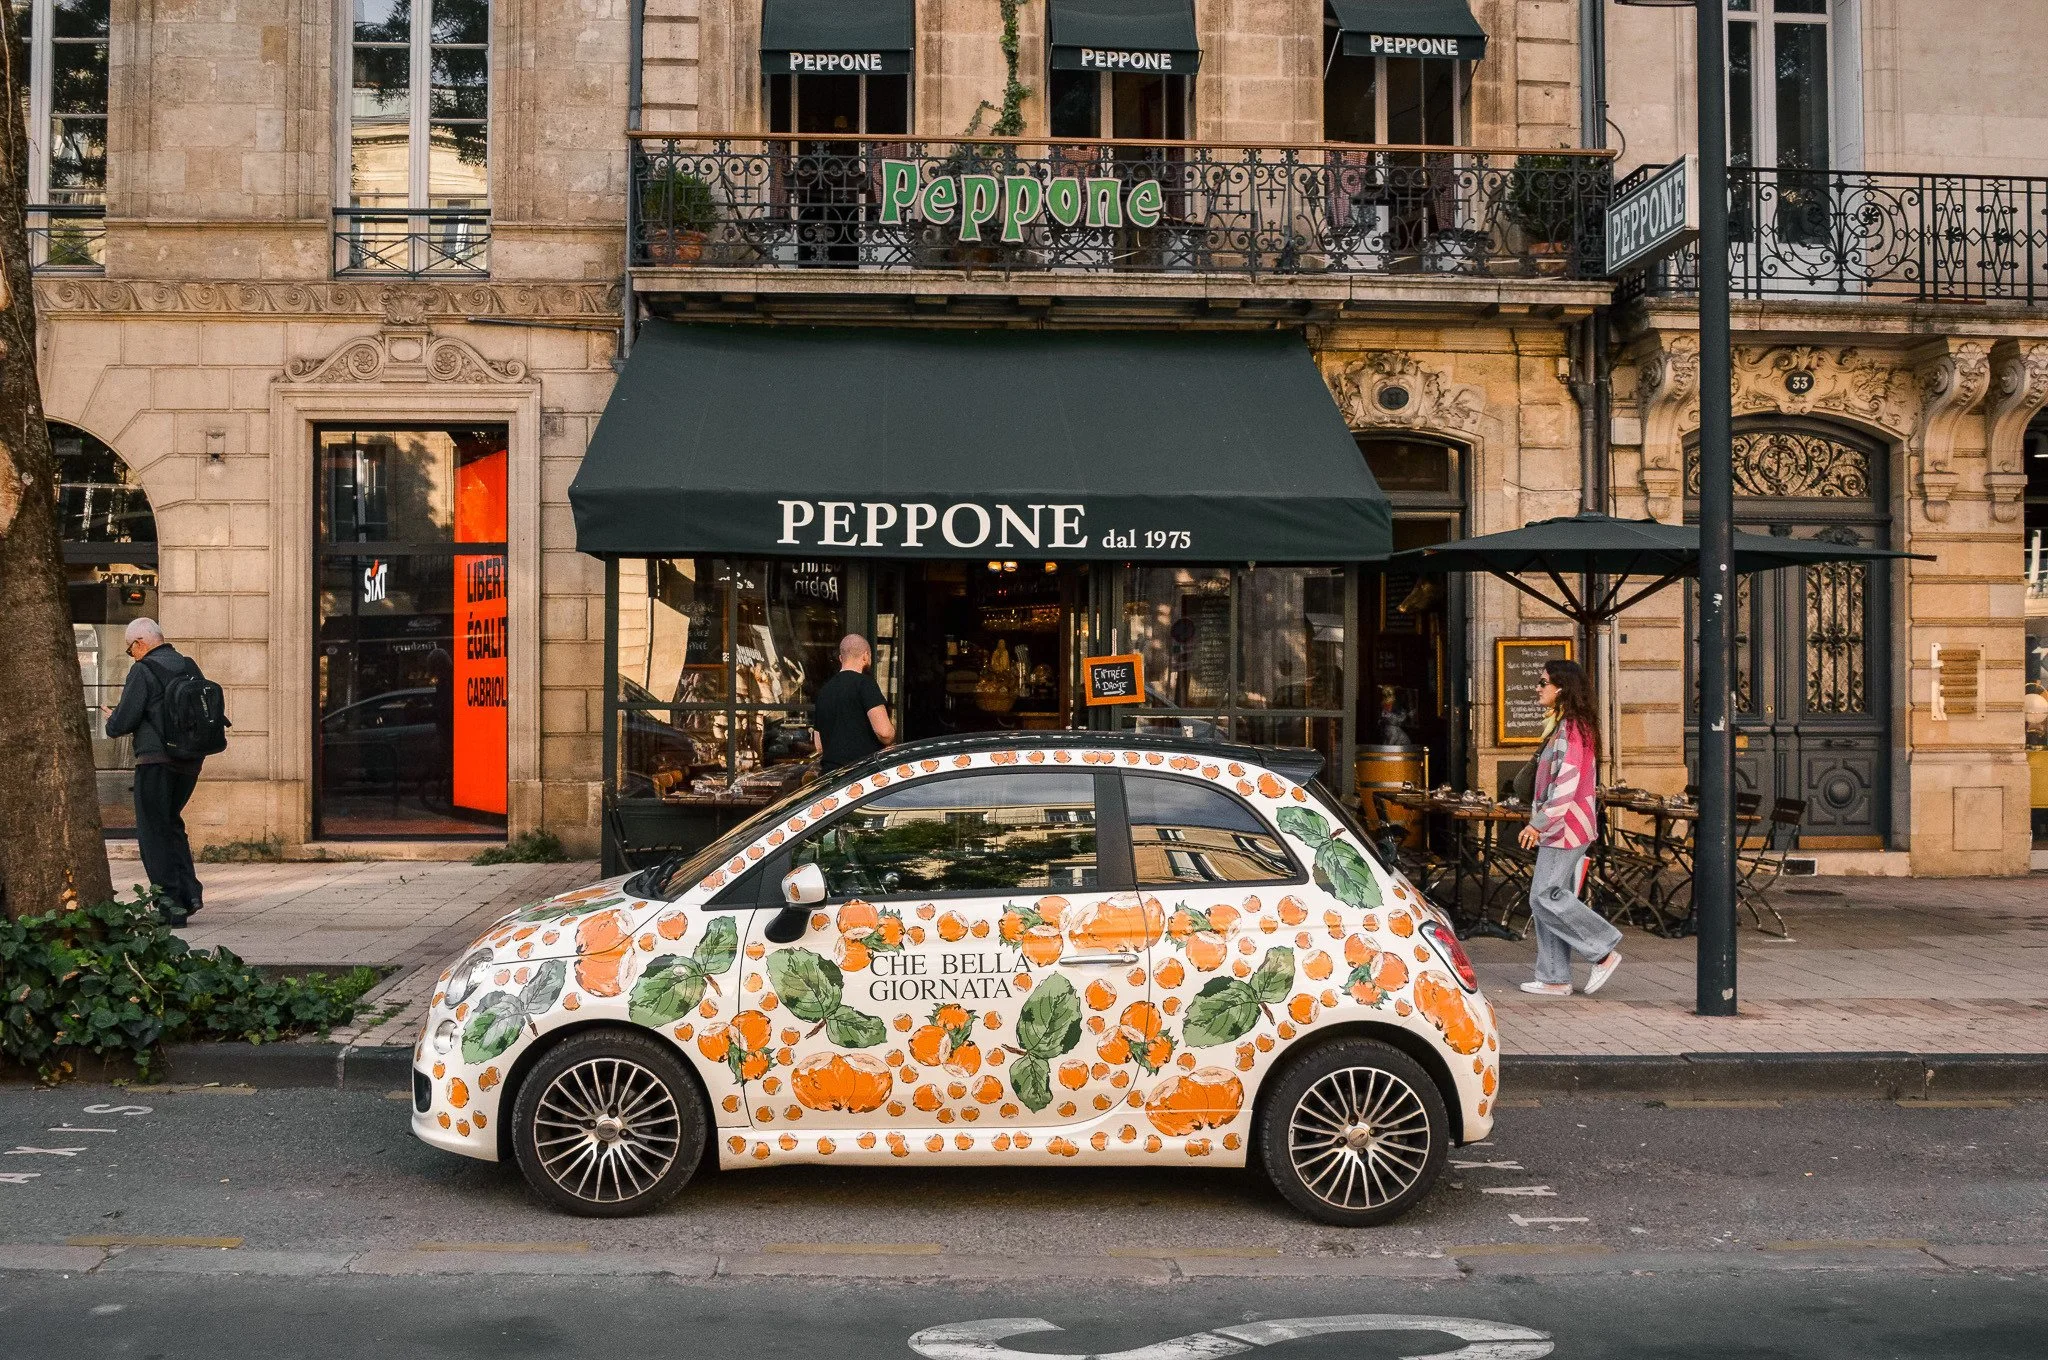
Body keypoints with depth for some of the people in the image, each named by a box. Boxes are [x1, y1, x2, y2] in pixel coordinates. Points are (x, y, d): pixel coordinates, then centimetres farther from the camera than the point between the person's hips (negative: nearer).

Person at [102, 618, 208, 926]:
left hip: (156, 760, -7)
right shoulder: (190, 667, 10)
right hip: (190, 760, 7)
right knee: (171, 822, 21)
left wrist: (111, 721, 12)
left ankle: (171, 903, 0)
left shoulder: (143, 671, -9)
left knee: (154, 830, 2)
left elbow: (123, 721, -12)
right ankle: (189, 891, 14)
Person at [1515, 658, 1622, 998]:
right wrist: (1541, 823, 21)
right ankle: (1554, 978, 11)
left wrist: (1539, 823, -22)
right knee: (1545, 898, 9)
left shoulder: (1570, 729, -16)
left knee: (1546, 896, -9)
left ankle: (1604, 951, -1)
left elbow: (1566, 782, -23)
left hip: (1565, 827, -10)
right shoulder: (1571, 726, 17)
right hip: (1564, 827, 10)